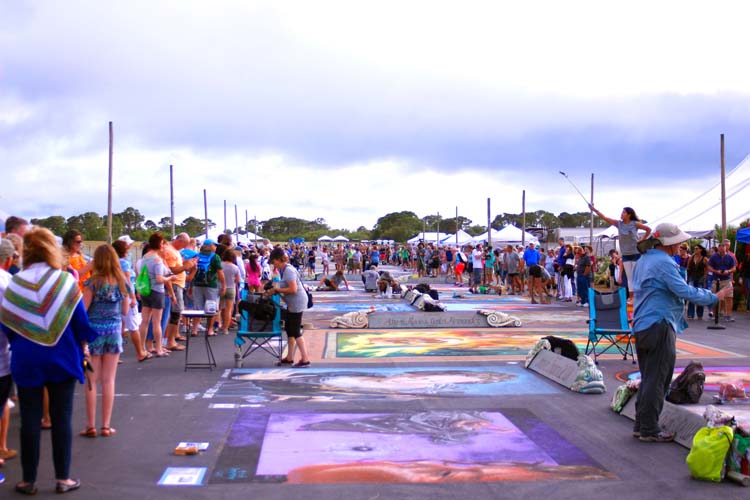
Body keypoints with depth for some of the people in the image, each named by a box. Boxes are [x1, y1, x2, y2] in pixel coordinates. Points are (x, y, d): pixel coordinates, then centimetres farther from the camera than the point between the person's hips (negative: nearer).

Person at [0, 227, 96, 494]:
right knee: (62, 419, 7)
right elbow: (81, 321, -4)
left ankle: (29, 480, 15)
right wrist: (82, 346, 12)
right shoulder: (65, 280, -8)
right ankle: (63, 478, 13)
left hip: (26, 360, 1)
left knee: (30, 420, 8)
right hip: (62, 359, -1)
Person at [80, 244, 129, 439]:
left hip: (94, 331, -3)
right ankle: (106, 426, 11)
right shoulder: (122, 282, 1)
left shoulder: (93, 282, -10)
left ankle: (91, 426, 8)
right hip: (114, 331, 3)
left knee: (92, 380, 5)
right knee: (109, 380, 8)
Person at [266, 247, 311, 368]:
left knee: (295, 331, -6)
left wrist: (277, 289, -18)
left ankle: (305, 359, -2)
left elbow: (293, 289, -26)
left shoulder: (288, 270, -20)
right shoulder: (283, 269, 10)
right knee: (289, 329, 15)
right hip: (293, 303, 10)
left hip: (297, 302, -10)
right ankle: (289, 358, 24)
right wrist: (274, 290, 3)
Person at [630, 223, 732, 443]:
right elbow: (685, 291, -20)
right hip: (659, 325, -10)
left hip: (641, 325, 10)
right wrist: (715, 296, -11)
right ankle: (649, 429, 2)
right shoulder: (664, 262, -15)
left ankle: (641, 425, 21)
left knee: (648, 377, 16)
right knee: (657, 379, -3)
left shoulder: (644, 260, 14)